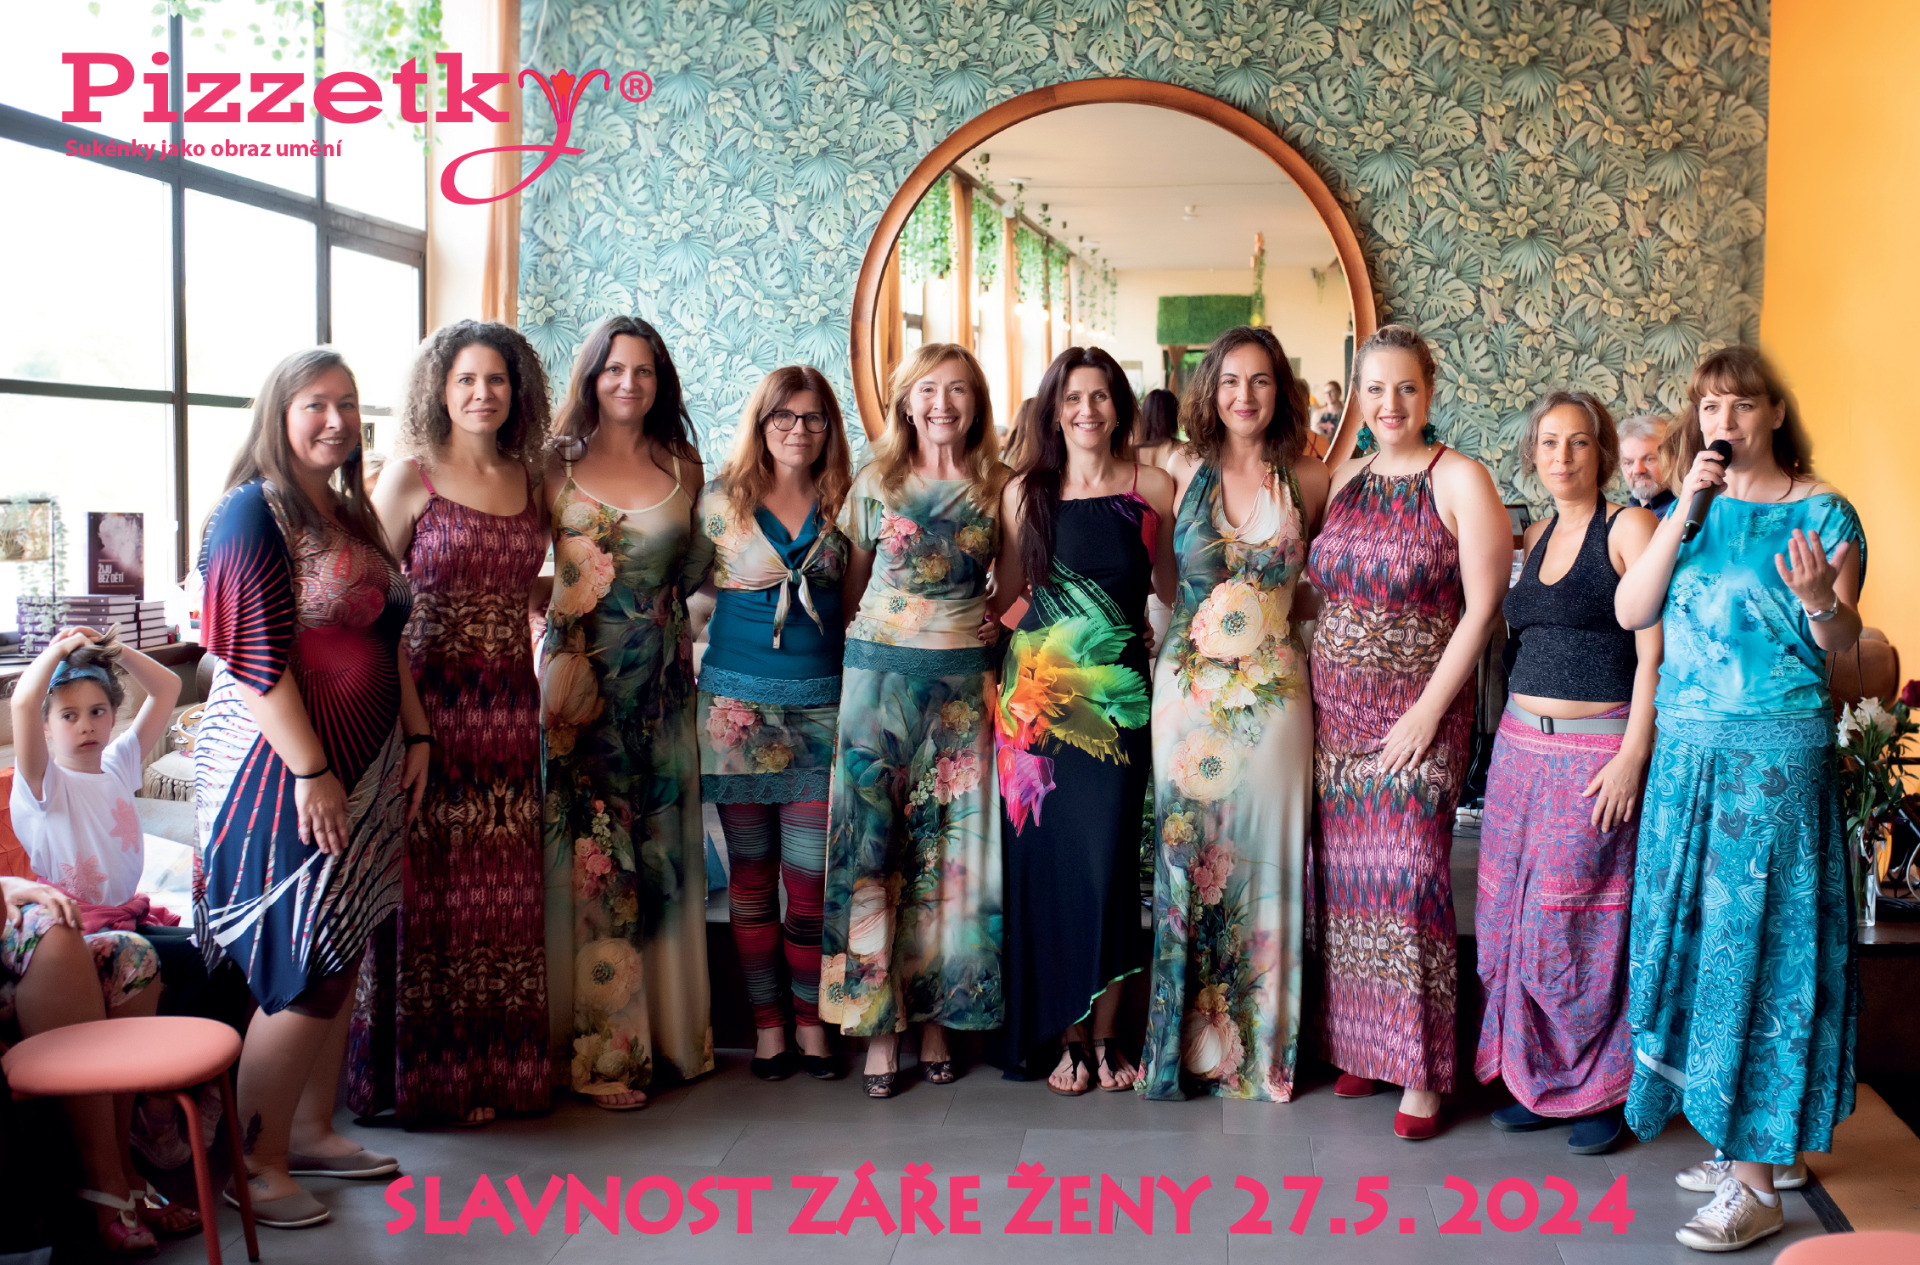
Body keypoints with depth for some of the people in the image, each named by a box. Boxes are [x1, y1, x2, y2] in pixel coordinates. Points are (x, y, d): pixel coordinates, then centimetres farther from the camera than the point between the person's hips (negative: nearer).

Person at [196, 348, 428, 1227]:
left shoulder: (352, 515, 13)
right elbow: (256, 657, -18)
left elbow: (388, 635, 18)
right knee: (304, 973, -4)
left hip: (362, 769, 8)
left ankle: (312, 1131, 27)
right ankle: (256, 1163, 10)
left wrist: (416, 735, 11)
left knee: (340, 958, 13)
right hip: (282, 770, -8)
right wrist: (312, 773, -21)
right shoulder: (253, 513, -12)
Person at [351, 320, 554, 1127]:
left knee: (504, 889, 7)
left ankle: (499, 1065, 19)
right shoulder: (411, 479, -3)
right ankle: (428, 1073, 12)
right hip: (429, 704, -4)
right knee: (431, 886, -1)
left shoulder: (529, 481, 10)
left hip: (509, 708, 4)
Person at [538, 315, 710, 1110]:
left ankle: (665, 1028, 19)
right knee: (591, 854, -5)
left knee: (658, 847, 7)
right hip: (579, 673, -2)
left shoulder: (684, 469, 10)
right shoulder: (558, 467, 3)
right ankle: (603, 1046, 2)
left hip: (661, 679, 3)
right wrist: (564, 602, -10)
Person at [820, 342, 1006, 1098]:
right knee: (871, 843, -2)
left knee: (950, 849, 3)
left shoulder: (996, 488, 6)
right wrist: (862, 649, 4)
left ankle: (937, 1016, 14)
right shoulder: (875, 483, 6)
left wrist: (999, 619, 0)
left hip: (962, 679, 0)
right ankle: (878, 1022, 5)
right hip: (879, 673, 0)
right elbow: (850, 588, 11)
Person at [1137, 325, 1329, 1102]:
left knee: (1262, 858, 4)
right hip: (1189, 687, 0)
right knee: (1186, 857, 4)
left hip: (1272, 692, 0)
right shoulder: (1184, 472, 2)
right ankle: (1186, 1037, 19)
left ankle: (1258, 1045, 19)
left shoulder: (1308, 482, 3)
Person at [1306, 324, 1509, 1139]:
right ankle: (1358, 1043, 22)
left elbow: (1481, 607, -10)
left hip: (1419, 712, -5)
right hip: (1336, 710, 5)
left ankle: (1421, 1069, 5)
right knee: (1345, 875, 8)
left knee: (1409, 875, -6)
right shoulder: (1342, 479, 10)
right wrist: (1314, 694, 4)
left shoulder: (1460, 480, -6)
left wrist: (1428, 711, -14)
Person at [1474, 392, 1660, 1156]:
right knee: (1513, 916, 7)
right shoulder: (1536, 539, 14)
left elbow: (1654, 651, -12)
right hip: (1521, 743, 7)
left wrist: (1632, 758, -17)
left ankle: (1601, 1091, 14)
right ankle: (1535, 1079, 21)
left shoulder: (1628, 528, -6)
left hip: (1598, 751, -7)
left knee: (1582, 923, -3)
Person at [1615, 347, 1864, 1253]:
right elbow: (1630, 612, -2)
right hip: (1687, 749, 6)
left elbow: (1841, 644, -5)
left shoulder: (1821, 512, -2)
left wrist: (1821, 601, -27)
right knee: (1697, 931, 8)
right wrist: (1684, 513, -9)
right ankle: (1759, 1143, 23)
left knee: (1760, 937, -5)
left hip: (1776, 750, -5)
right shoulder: (1688, 511, 12)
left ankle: (1757, 1180, 2)